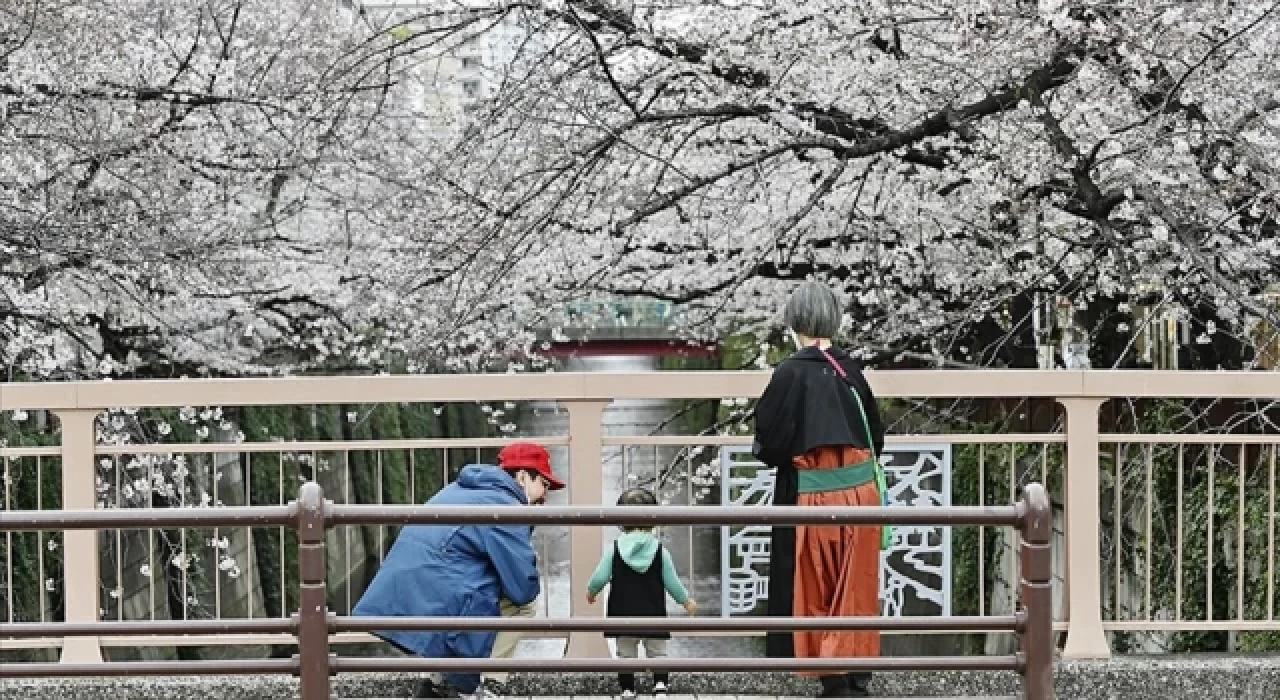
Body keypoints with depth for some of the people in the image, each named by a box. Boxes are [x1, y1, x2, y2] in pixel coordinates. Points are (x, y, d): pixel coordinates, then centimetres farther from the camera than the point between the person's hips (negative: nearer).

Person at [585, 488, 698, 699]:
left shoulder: (616, 549, -6)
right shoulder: (659, 550, -5)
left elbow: (600, 577, -7)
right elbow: (672, 582, -2)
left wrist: (591, 591, 15)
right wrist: (686, 601, 14)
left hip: (623, 615, 0)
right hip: (653, 615, 0)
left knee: (626, 655, 11)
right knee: (657, 653, 10)